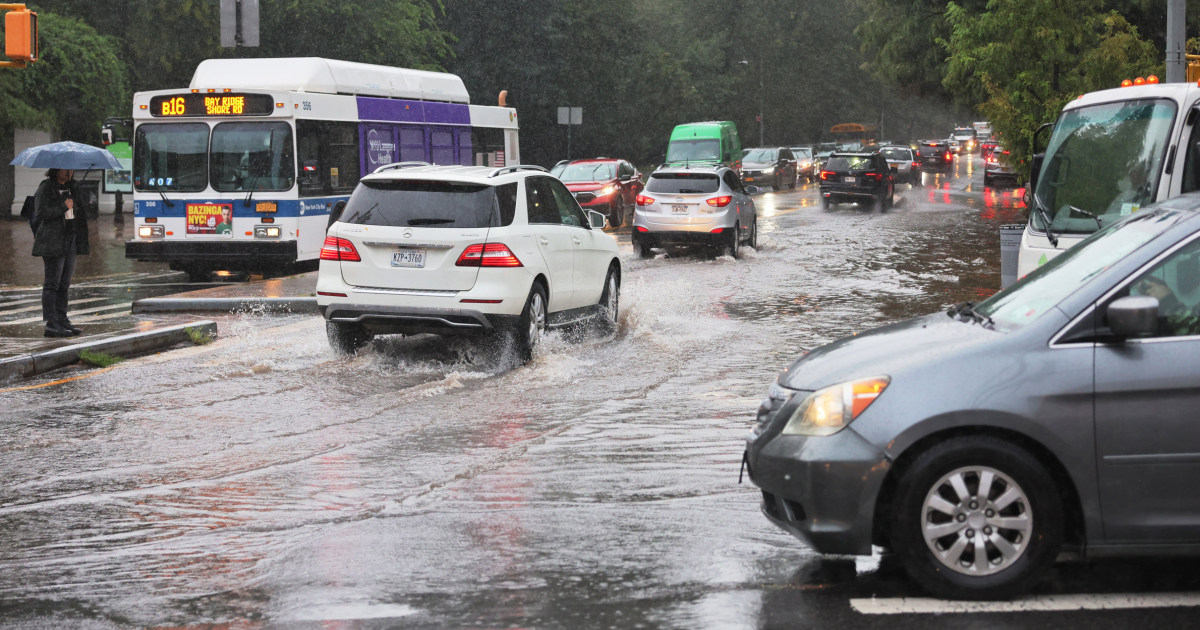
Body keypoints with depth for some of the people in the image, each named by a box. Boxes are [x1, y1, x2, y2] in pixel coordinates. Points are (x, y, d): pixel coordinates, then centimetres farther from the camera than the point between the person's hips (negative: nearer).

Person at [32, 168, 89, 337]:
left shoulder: (72, 187, 16)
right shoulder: (45, 188, -7)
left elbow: (81, 213, 26)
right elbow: (40, 213, -17)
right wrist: (64, 207, -16)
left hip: (71, 241, 7)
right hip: (53, 241, -7)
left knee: (64, 284, 10)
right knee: (52, 283, -7)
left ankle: (62, 320, 15)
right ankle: (50, 323, -9)